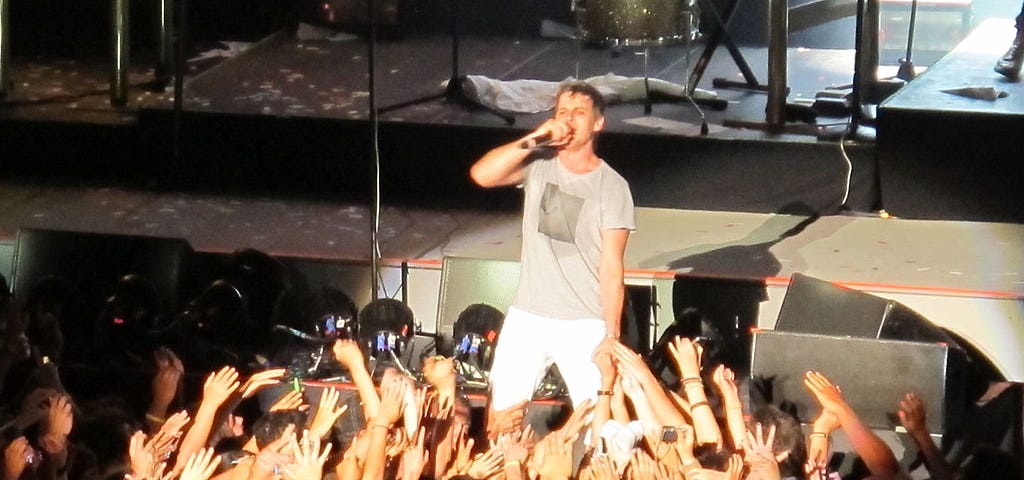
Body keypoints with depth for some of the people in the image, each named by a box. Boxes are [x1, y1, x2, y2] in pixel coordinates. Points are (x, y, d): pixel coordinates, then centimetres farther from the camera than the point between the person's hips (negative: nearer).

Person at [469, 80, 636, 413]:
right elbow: (481, 174, -16)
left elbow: (611, 267, -6)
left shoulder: (612, 187, -4)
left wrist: (612, 334, -10)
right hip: (527, 318, 2)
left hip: (585, 324, -2)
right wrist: (533, 139, -21)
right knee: (501, 411, 4)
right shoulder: (538, 166, 1)